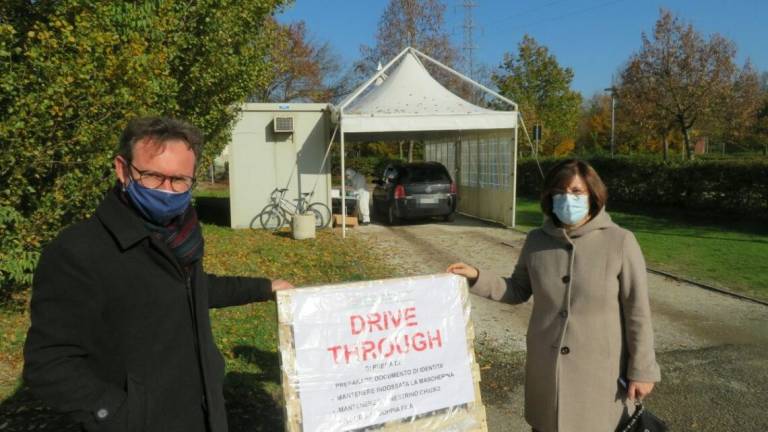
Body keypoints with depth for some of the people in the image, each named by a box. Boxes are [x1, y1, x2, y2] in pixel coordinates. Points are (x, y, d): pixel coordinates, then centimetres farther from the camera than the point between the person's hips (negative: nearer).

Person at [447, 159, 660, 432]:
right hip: (546, 368, 3)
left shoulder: (620, 242, -13)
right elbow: (518, 291, 7)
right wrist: (476, 277, -5)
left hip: (599, 370, -3)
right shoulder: (537, 241, -3)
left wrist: (642, 369, -6)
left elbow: (637, 312, -9)